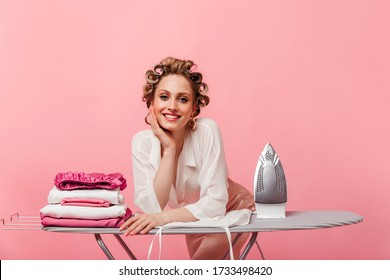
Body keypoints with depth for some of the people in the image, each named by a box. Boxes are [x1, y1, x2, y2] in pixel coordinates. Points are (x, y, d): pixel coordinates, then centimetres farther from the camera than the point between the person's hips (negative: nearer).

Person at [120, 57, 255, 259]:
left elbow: (214, 203, -33)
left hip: (231, 210, -3)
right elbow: (151, 210, -28)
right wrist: (169, 150, -33)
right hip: (194, 219, 3)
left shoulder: (207, 131, -29)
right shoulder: (142, 142, -21)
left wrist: (164, 217, -45)